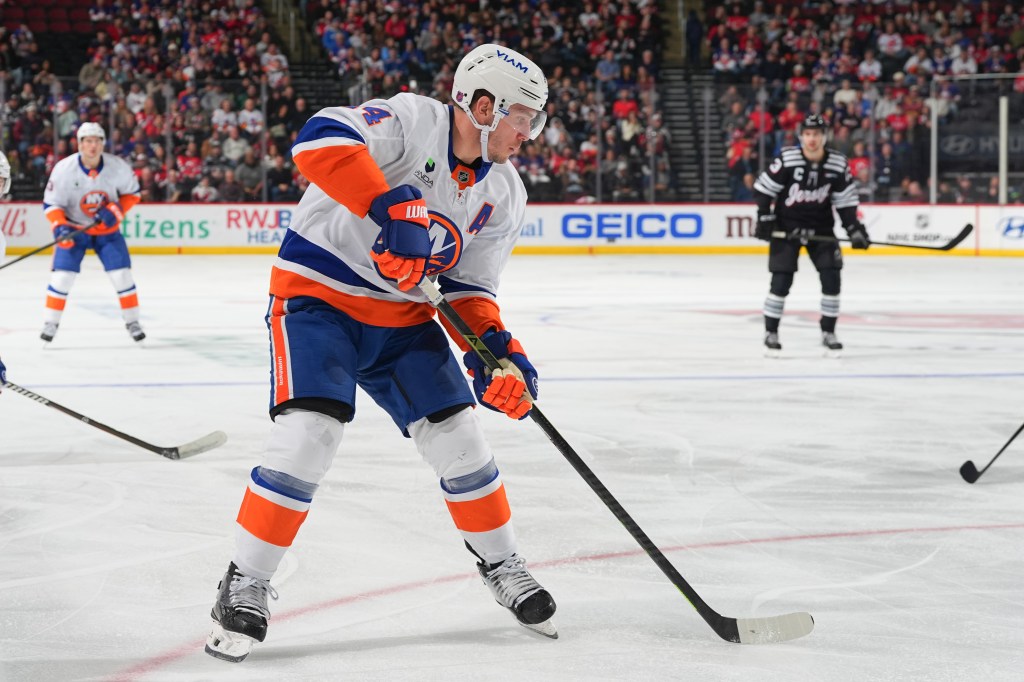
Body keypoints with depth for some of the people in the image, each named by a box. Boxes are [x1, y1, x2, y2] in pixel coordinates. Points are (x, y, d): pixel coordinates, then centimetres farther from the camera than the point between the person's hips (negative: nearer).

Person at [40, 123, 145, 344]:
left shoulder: (118, 167, -17)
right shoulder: (64, 169, -20)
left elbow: (132, 193, -1)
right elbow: (51, 203, -12)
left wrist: (115, 210, -17)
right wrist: (60, 226, -28)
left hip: (107, 229, 1)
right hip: (74, 228, -1)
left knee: (122, 274, -5)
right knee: (62, 275, -10)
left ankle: (132, 321, 12)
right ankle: (51, 323, 6)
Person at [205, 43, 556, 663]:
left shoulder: (505, 195, 2)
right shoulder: (413, 121, -19)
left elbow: (469, 286, 4)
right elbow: (320, 139, -34)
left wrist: (496, 345, -15)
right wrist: (393, 209, -42)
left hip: (404, 316, 7)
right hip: (318, 292, -6)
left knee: (459, 437, 3)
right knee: (310, 434, -21)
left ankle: (501, 564, 27)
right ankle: (245, 587, -7)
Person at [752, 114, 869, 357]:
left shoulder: (837, 164, -8)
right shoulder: (786, 159, -18)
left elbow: (845, 200, 1)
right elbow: (763, 188, -10)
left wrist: (854, 228, -6)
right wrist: (765, 219, -15)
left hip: (820, 226, 3)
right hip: (786, 226, -3)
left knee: (831, 277, -6)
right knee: (781, 280, -9)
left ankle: (828, 333, 8)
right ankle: (770, 333, 5)